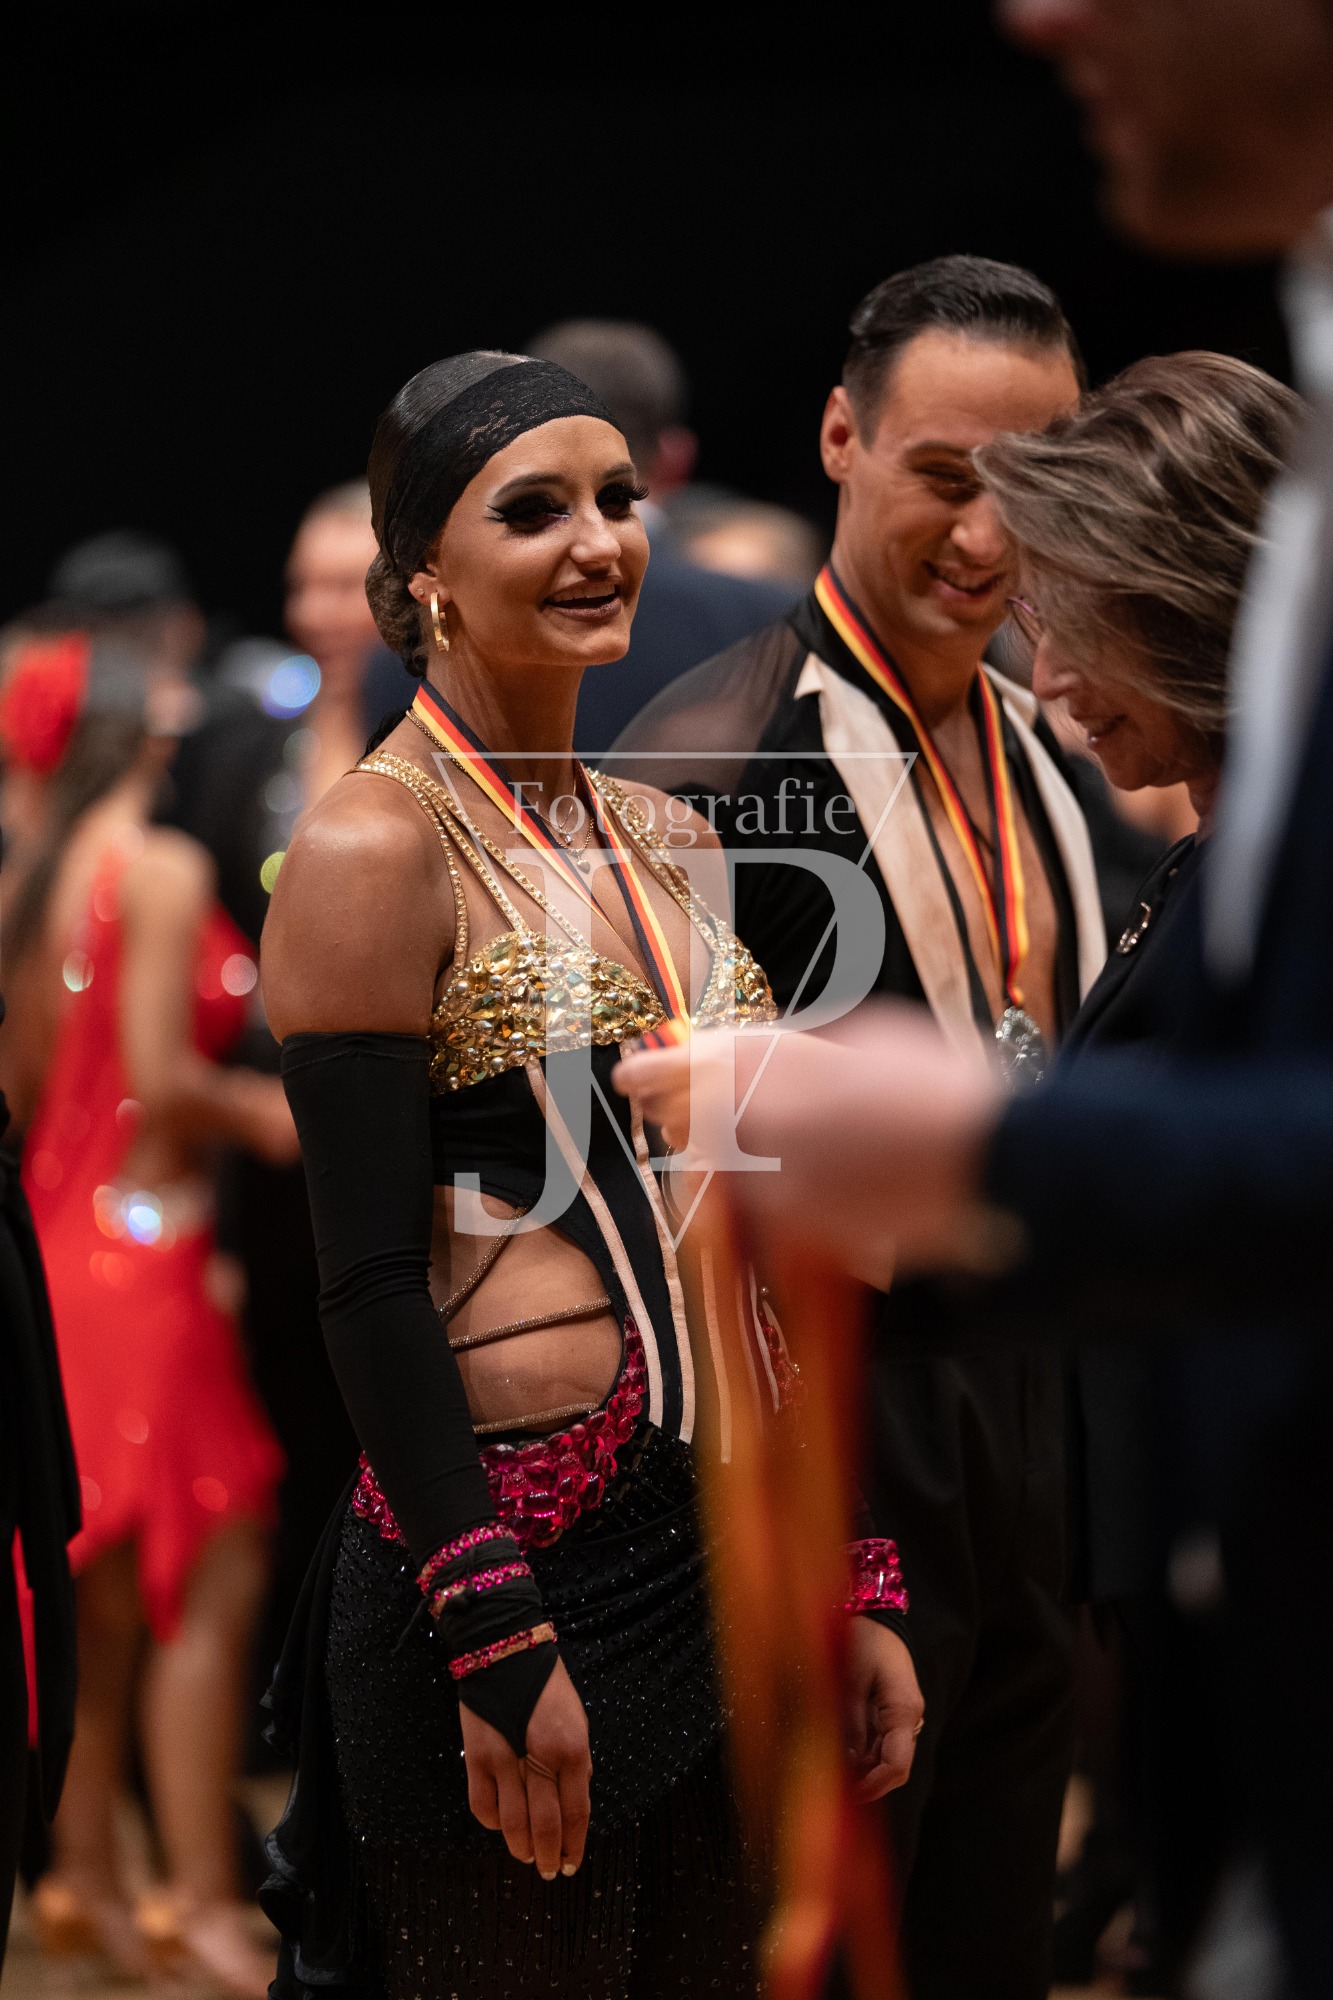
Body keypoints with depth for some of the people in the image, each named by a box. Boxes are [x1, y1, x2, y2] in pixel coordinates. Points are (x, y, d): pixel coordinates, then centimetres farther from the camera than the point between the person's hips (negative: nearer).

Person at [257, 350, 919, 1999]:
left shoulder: (658, 838, 13)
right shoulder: (378, 846, -9)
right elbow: (369, 1281, -14)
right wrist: (504, 1645, -17)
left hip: (718, 1550, 7)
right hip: (508, 1544, -7)